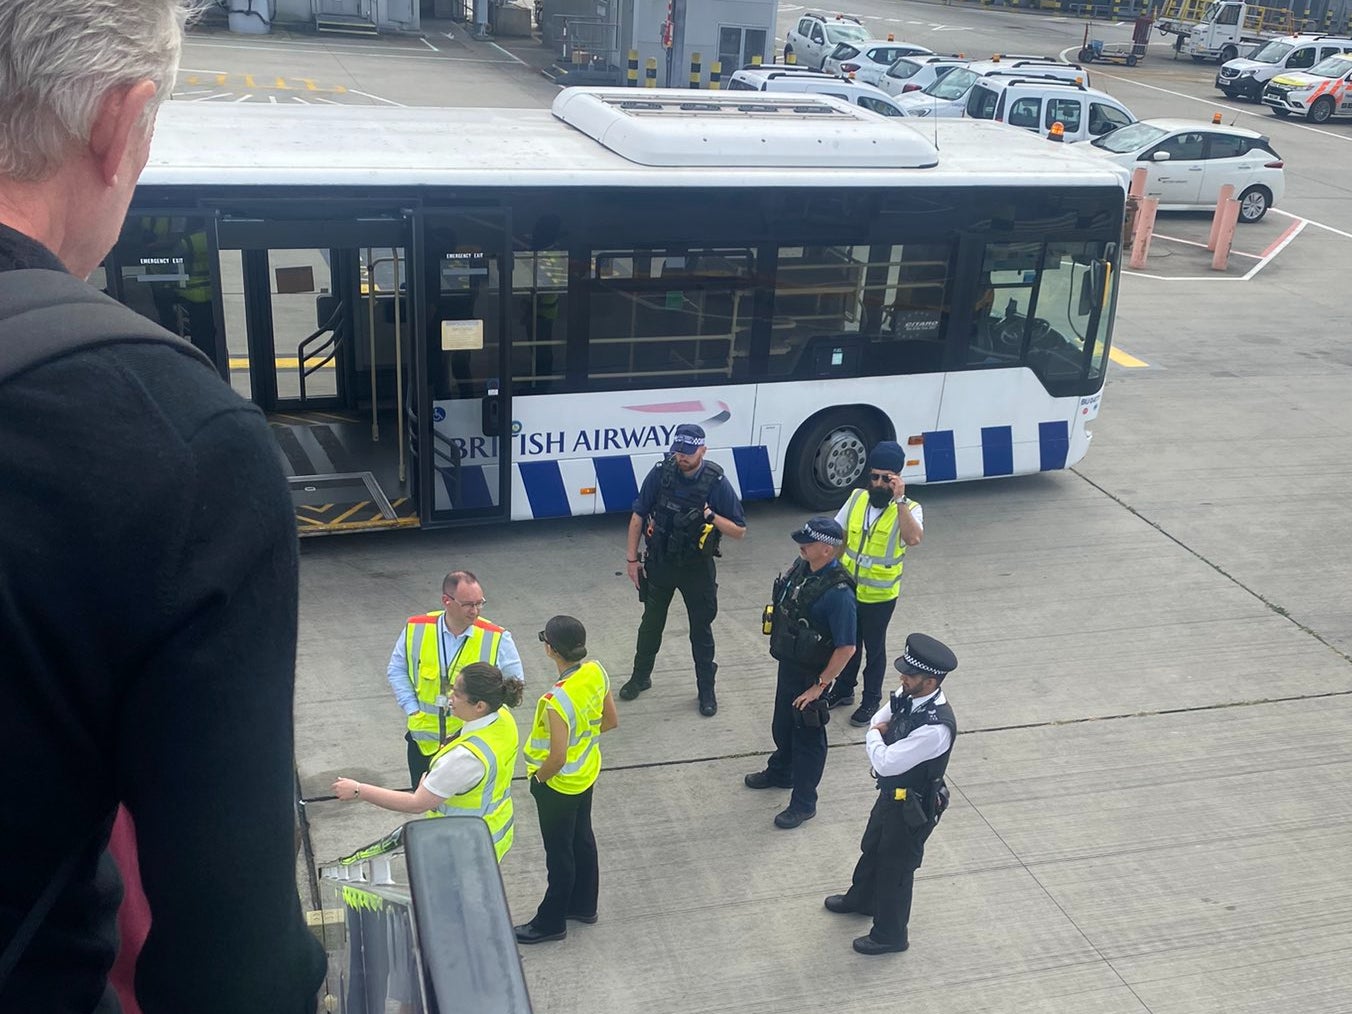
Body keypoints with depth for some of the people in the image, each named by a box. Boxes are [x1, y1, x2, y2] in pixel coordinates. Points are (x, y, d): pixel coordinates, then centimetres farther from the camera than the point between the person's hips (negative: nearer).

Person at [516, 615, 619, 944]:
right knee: (582, 839, 25)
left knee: (559, 853, 11)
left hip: (560, 784, -8)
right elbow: (611, 720, 1)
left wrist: (538, 777, -11)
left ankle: (551, 922, 31)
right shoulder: (596, 671, -13)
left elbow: (557, 758, -30)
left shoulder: (557, 700, -36)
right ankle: (584, 905, 45)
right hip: (587, 772, 8)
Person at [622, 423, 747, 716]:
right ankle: (641, 676, 38)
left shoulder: (716, 482, -17)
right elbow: (638, 516, -2)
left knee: (701, 628, 11)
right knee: (651, 622, 18)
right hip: (660, 562, 2)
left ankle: (706, 689, 27)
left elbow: (739, 530, -12)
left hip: (697, 567, -2)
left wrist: (711, 516, -28)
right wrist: (632, 557, -2)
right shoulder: (661, 473, -13)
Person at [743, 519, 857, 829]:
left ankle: (803, 803, 27)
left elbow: (846, 647, -27)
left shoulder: (838, 592, -31)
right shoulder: (802, 567, -7)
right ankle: (780, 772, 52)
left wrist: (819, 685, -21)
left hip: (811, 674, -8)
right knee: (782, 724, 27)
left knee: (808, 736, 10)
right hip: (788, 664, 8)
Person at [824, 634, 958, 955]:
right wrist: (881, 732, -14)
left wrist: (874, 736, -16)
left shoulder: (936, 727, -38)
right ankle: (861, 899, 57)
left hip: (914, 807, -8)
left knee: (896, 867, 13)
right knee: (872, 848, 30)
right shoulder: (908, 698, -11)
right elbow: (880, 719, 8)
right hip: (892, 793, 8)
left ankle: (890, 935, 37)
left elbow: (885, 762, -34)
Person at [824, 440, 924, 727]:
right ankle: (844, 689, 43)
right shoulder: (857, 498, -4)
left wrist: (899, 500, -38)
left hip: (879, 595, -4)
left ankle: (871, 700, 33)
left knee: (874, 648, 14)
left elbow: (914, 538, -38)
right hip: (847, 588, 4)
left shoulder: (909, 509, -17)